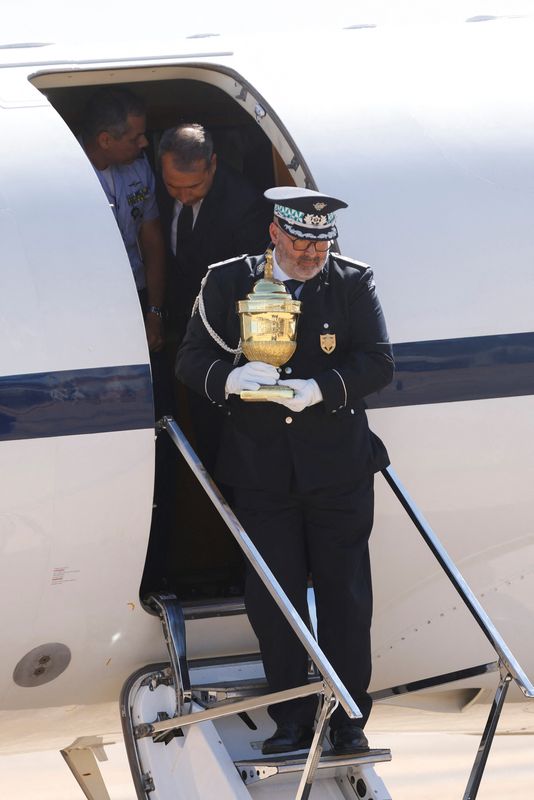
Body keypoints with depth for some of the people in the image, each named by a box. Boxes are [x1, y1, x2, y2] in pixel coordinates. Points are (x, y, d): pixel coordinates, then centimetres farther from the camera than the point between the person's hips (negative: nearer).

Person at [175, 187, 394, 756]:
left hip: (339, 468, -1)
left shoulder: (354, 283, 1)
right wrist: (230, 377, -21)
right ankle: (292, 719, 14)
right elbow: (190, 360, 1)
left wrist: (319, 388, -23)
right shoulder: (228, 283, 3)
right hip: (262, 469, 1)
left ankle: (349, 718, 14)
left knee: (345, 597, 4)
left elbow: (377, 364, -6)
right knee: (272, 599, 3)